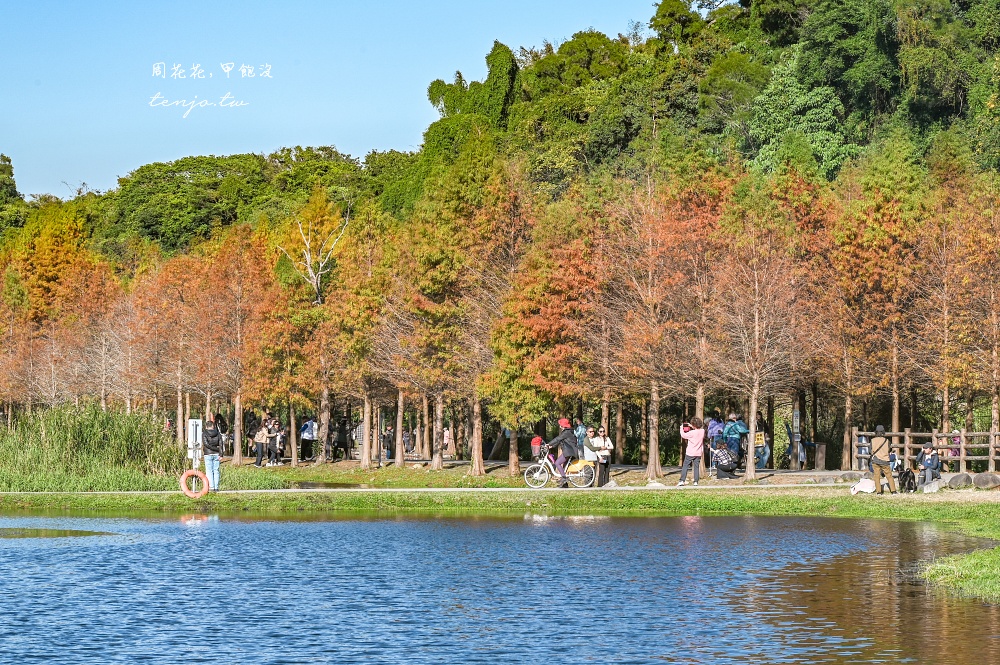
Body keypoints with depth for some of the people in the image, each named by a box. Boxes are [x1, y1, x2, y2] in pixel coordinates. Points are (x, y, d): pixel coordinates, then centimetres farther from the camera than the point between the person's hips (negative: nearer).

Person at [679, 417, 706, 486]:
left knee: (685, 466, 1)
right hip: (698, 453, 5)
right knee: (696, 467, 9)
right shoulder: (702, 431, -2)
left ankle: (682, 481, -5)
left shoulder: (692, 433, -19)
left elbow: (683, 435, -9)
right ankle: (696, 481, 5)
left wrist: (681, 428, 6)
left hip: (690, 453, -5)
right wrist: (692, 427, 18)